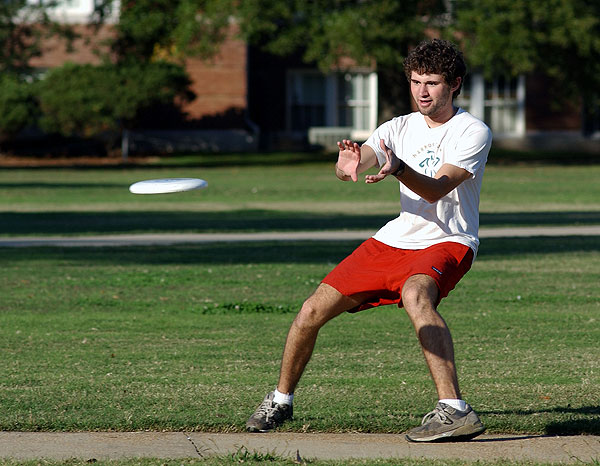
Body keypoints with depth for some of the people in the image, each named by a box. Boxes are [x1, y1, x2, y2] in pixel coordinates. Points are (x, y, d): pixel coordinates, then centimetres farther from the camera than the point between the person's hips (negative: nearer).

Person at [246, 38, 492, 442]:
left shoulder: (473, 132, -11)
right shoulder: (400, 128, 4)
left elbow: (436, 189, -25)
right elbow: (359, 160, -14)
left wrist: (399, 168, -44)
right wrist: (348, 166, -40)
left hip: (448, 242, -6)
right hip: (395, 240, 6)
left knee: (415, 293, -40)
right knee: (313, 311, -1)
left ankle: (454, 410, -46)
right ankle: (281, 401, 25)